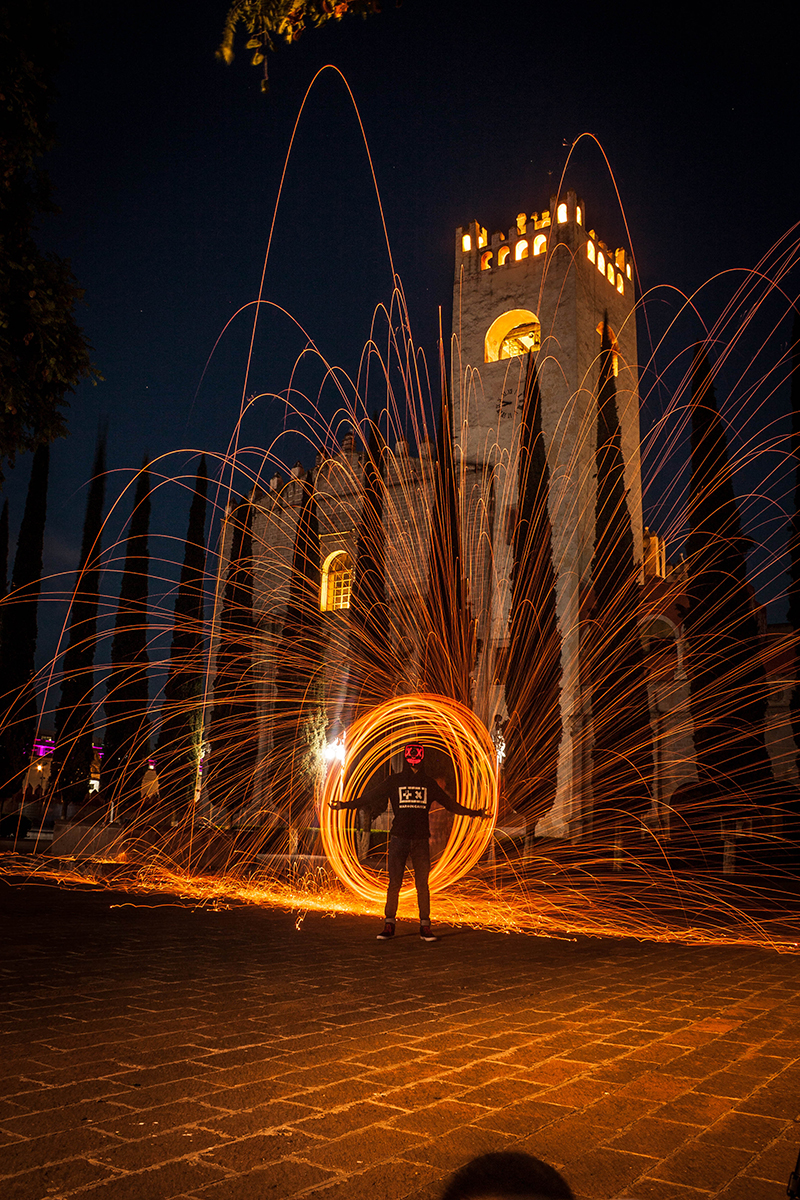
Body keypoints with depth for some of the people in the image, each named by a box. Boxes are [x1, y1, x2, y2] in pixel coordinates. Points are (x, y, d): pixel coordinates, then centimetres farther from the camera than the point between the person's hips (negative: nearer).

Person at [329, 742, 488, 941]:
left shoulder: (429, 783, 10)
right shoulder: (393, 781, 5)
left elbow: (450, 803, 18)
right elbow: (369, 797, 7)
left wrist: (473, 812, 18)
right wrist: (344, 805, 1)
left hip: (421, 840, 1)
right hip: (398, 837, -1)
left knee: (422, 885, -1)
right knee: (394, 884, -1)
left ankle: (425, 927, 7)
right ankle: (389, 926, 9)